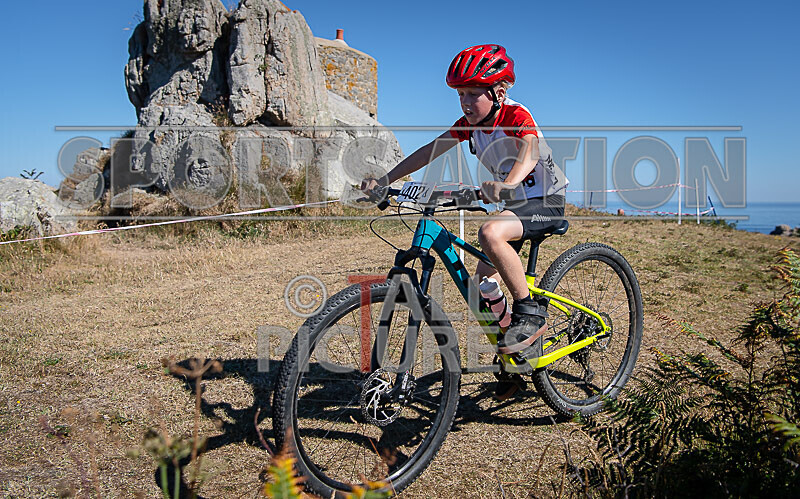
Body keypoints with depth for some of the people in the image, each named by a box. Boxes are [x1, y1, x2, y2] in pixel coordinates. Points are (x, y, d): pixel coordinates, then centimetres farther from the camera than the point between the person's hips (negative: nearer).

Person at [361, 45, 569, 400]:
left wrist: (507, 184, -61)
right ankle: (513, 365, 18)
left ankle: (530, 315, -20)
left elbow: (530, 150, -40)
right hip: (513, 203, 8)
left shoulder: (516, 115, -19)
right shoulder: (470, 122, 1)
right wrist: (384, 180, -12)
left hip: (545, 201, -8)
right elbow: (430, 151, -3)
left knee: (490, 233, -37)